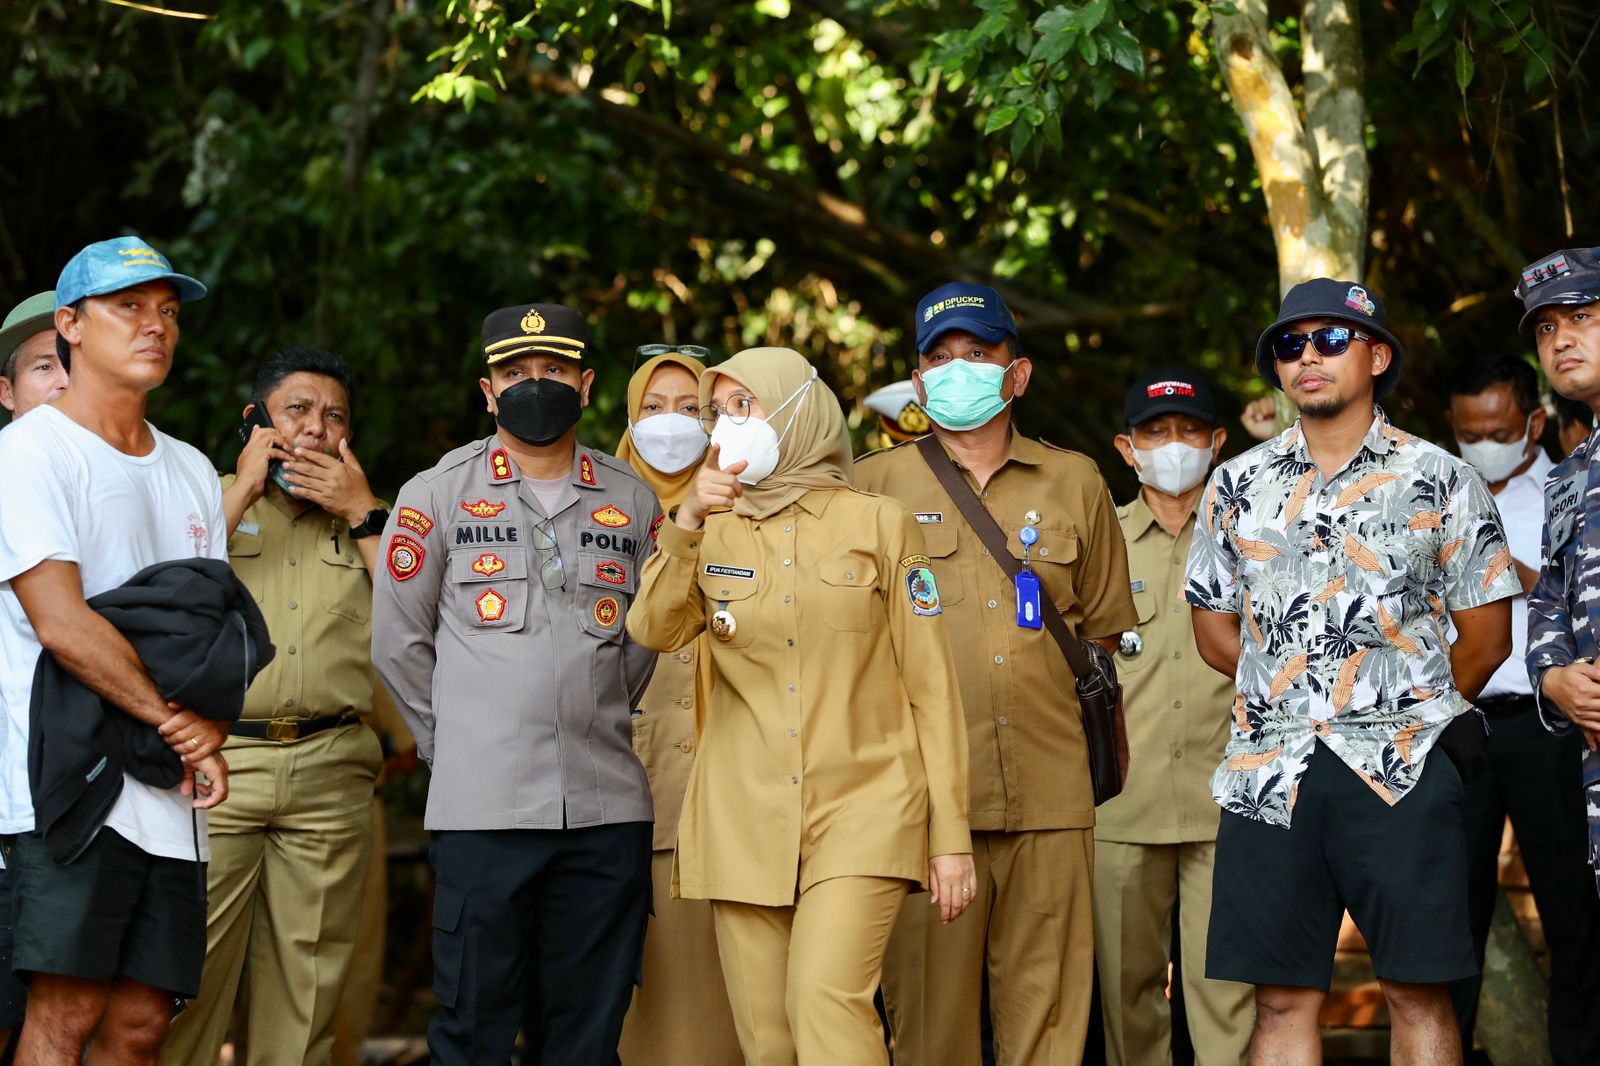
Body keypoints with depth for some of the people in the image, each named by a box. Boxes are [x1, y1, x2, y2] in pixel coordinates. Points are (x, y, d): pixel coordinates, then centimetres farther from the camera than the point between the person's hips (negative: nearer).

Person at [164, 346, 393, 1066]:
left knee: (307, 975, 4)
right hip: (217, 760, -2)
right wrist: (244, 491, -4)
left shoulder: (368, 520, 18)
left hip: (330, 770, 2)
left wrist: (362, 513, -1)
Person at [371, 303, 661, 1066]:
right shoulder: (439, 495, 4)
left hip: (607, 803, 2)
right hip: (483, 804, -2)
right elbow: (398, 640, 8)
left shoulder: (634, 501, 10)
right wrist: (456, 740, 8)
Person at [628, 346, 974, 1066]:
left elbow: (930, 685, 2)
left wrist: (951, 835, -3)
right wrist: (688, 522, -21)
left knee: (828, 1001, -22)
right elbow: (655, 630, -6)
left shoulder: (877, 525, 4)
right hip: (745, 817, 3)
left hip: (860, 807, -3)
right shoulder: (712, 533, 13)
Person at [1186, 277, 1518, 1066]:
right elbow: (1215, 632, 16)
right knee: (1283, 998, 2)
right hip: (1270, 770, 3)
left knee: (1417, 992, -2)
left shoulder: (1439, 482, 3)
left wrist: (1411, 712, 8)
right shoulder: (1238, 485, 11)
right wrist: (1296, 694, 10)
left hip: (1401, 771, -2)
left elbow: (1484, 638, 5)